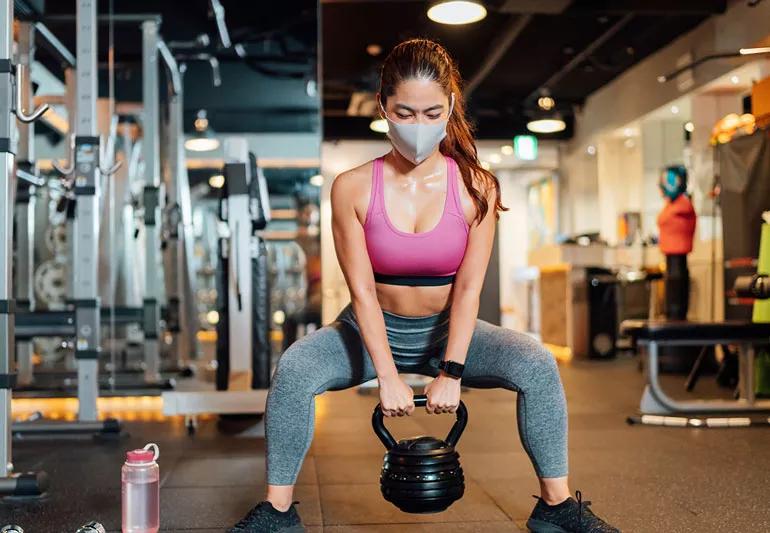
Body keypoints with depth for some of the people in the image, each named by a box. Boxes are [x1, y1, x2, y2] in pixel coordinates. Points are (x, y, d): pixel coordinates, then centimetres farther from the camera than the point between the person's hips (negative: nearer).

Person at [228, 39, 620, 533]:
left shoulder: (476, 188, -12)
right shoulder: (353, 188, -15)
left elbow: (469, 288, -14)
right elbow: (362, 291, -16)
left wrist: (450, 373, -20)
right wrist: (389, 376, -21)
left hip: (447, 328, 1)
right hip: (375, 330, 0)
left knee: (538, 366, -22)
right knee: (294, 369, -27)